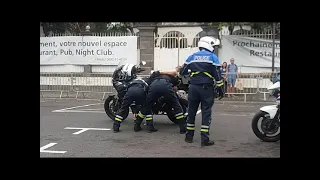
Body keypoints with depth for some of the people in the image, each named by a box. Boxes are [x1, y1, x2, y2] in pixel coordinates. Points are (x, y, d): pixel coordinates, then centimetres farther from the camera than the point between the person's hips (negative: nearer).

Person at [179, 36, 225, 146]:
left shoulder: (192, 57, 9)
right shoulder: (213, 57, -1)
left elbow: (182, 72, 11)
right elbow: (217, 75, -6)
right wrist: (220, 90, -1)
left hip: (193, 87, 3)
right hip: (207, 88, -3)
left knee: (191, 112, 13)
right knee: (206, 113, 0)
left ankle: (189, 136, 19)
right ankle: (204, 139, -2)